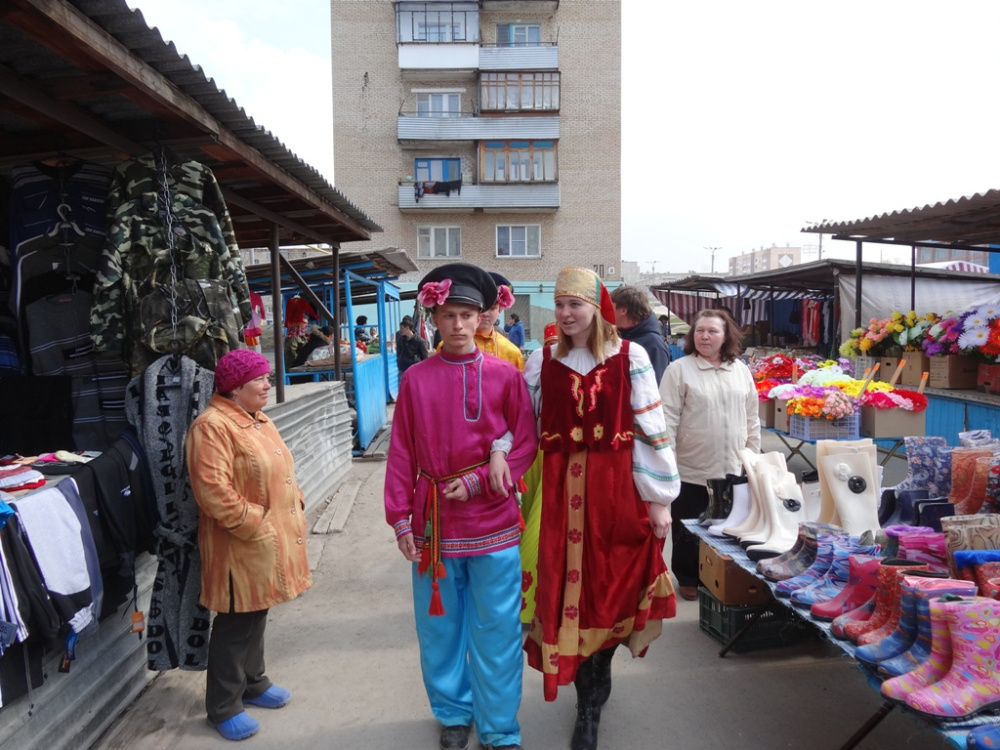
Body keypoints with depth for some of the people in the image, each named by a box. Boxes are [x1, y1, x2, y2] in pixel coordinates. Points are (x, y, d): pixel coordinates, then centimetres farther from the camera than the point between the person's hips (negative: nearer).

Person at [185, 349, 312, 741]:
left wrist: (295, 507, 9)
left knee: (257, 614, 21)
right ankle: (223, 706, 20)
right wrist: (254, 524, -21)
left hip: (271, 540, 9)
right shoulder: (212, 426, -19)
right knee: (236, 624, 4)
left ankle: (253, 683, 38)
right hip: (241, 546, -9)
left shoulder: (258, 420, 12)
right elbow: (213, 491, -25)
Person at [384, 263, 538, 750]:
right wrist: (400, 519, -1)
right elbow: (401, 454, 2)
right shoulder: (415, 379, 2)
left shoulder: (505, 375, -2)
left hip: (493, 523, -1)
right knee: (440, 626, 15)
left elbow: (526, 445, -2)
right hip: (433, 523, 2)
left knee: (496, 631, 8)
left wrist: (479, 481, -13)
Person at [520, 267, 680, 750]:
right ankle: (590, 700, 24)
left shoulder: (631, 358, -2)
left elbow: (651, 431, -2)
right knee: (569, 589, 4)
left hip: (617, 489, -1)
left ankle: (593, 689, 34)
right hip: (562, 490, 2)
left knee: (610, 587, 8)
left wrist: (660, 499, -3)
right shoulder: (542, 361, 5)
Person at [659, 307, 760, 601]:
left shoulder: (741, 370, 8)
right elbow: (668, 419, -10)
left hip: (732, 470, 4)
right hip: (691, 471, -4)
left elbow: (751, 418, 13)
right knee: (689, 532, 9)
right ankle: (688, 579, 27)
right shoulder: (679, 370, -6)